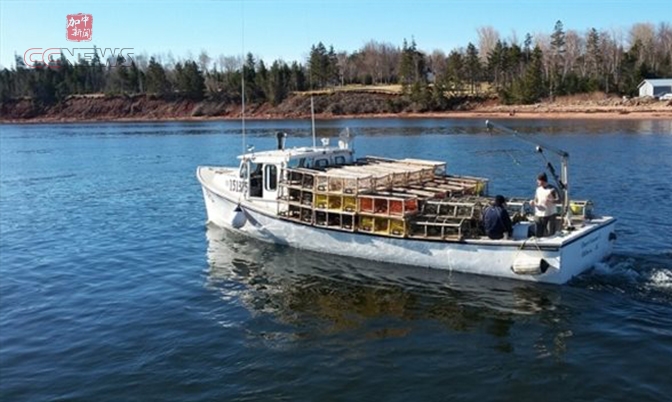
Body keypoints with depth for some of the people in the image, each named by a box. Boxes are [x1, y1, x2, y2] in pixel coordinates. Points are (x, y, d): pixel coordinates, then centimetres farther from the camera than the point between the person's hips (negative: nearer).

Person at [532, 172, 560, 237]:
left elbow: (558, 199, -8)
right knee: (538, 234, 5)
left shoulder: (552, 189, -6)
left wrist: (550, 200, -25)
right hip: (539, 215, 4)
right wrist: (534, 203, -7)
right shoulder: (538, 189, 9)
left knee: (550, 234, -3)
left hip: (550, 215, -4)